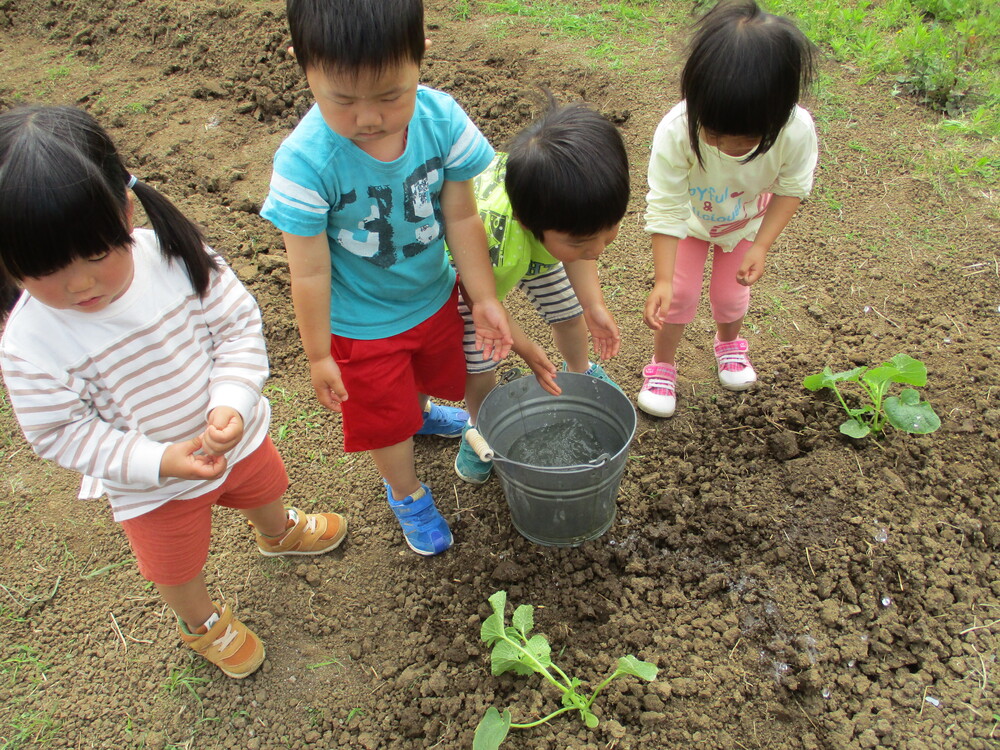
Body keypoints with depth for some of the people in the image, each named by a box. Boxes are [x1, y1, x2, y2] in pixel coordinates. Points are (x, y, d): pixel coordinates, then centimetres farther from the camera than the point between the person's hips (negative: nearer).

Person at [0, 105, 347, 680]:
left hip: (236, 437, 3)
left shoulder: (175, 255, -26)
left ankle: (279, 531, 71)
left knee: (262, 490, 34)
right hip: (151, 488, -2)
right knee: (178, 567, 23)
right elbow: (60, 433, -20)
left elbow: (238, 325, -16)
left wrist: (232, 404, -30)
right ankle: (203, 623, 59)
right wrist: (158, 460, -30)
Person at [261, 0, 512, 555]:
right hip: (362, 324, -4)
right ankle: (406, 491, 51)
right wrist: (319, 355, -12)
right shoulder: (306, 161, -33)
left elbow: (461, 218, -11)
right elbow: (310, 272, -22)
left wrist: (484, 298, -3)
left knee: (426, 375, 33)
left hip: (434, 295, 4)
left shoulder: (442, 119, -23)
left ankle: (421, 414, 71)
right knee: (385, 416, 19)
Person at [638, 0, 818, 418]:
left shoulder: (797, 131, -37)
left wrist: (761, 246, -27)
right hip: (691, 215, -1)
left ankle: (729, 343, 44)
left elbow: (792, 188, -17)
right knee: (680, 292, -3)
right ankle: (662, 365, 23)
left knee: (730, 293, 9)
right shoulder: (675, 132, -43)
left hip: (748, 218, 2)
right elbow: (666, 210, -34)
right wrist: (662, 280, -38)